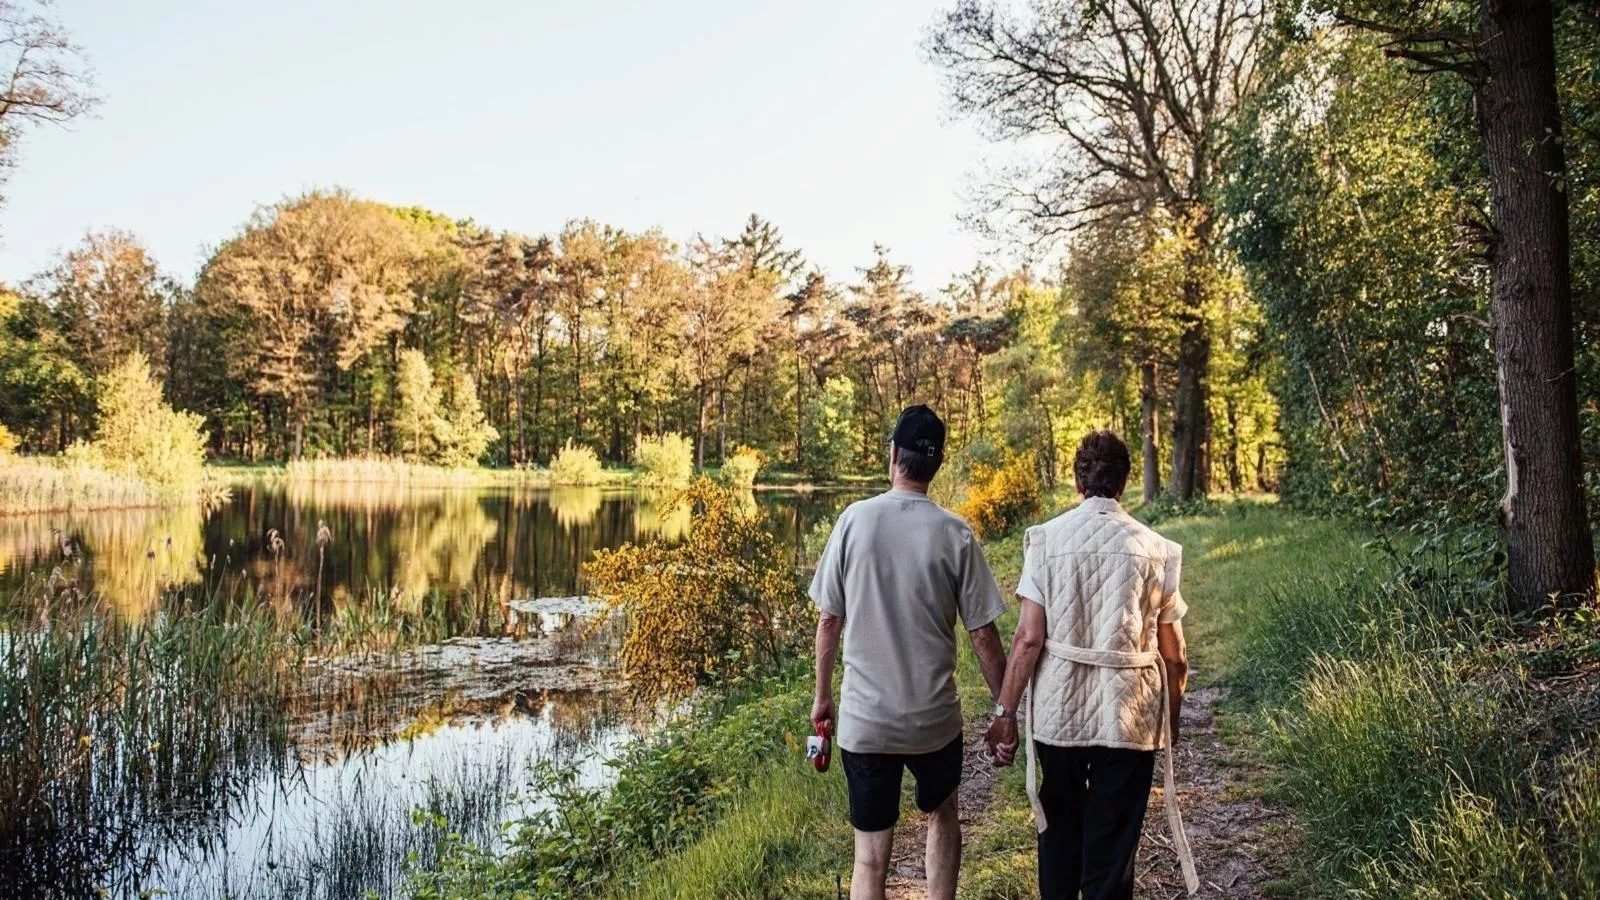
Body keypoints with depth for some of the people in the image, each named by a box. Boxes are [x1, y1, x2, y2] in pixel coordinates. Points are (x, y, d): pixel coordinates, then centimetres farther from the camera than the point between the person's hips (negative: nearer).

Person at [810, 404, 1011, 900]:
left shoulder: (854, 519, -7)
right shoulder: (956, 534, -9)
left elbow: (829, 621, -1)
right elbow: (984, 637, -6)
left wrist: (822, 697, 12)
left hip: (863, 719, 0)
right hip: (935, 718, 0)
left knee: (871, 854, 9)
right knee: (942, 815, 27)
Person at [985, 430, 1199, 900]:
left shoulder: (1046, 539, -5)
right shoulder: (1156, 549, -2)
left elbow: (1028, 638, -9)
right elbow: (1174, 655, 1)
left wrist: (1005, 712, -2)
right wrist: (1172, 720, 16)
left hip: (1058, 710, 0)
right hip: (1129, 716, 0)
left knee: (1059, 827, 21)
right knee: (1112, 844, 9)